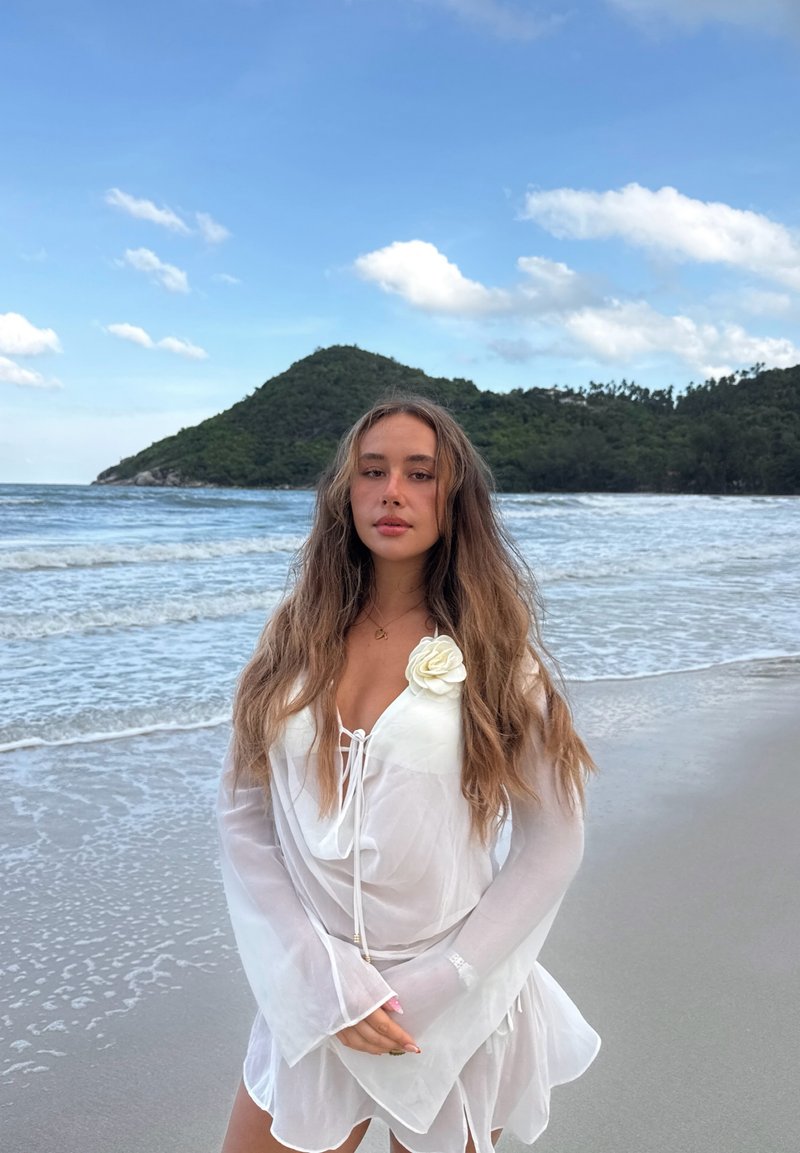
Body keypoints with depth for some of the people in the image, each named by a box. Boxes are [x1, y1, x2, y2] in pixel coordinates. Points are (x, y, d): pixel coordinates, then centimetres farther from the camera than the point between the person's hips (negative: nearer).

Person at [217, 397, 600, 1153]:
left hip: (456, 1007, -1)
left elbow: (552, 844, -7)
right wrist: (329, 980, -12)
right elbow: (243, 822, -4)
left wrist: (430, 991, -11)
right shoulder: (295, 641, -4)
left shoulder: (493, 651, -8)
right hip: (313, 998, 2)